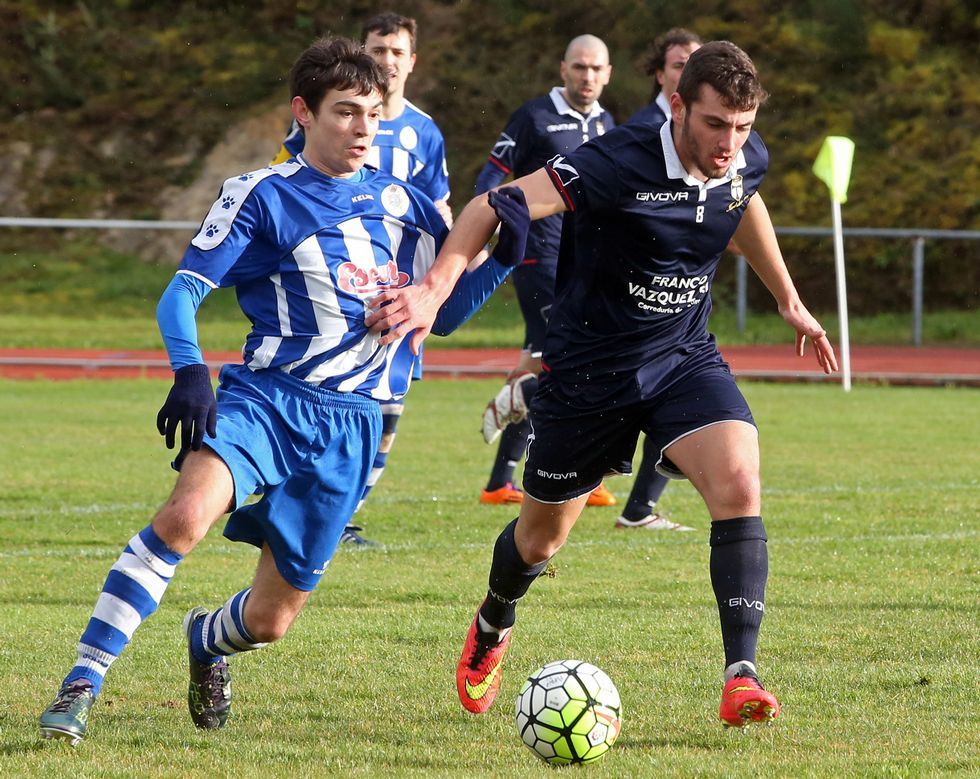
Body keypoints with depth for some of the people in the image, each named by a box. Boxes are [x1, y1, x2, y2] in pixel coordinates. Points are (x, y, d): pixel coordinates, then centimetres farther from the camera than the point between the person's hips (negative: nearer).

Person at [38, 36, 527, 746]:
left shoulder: (403, 203, 13)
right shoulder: (263, 195, 0)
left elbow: (445, 313, 19)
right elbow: (183, 291, -5)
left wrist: (505, 256, 1)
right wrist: (189, 371, -24)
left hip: (351, 427, 4)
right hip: (266, 397, -4)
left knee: (270, 621, 6)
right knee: (187, 514, -34)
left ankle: (207, 638, 45)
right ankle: (81, 686, -28)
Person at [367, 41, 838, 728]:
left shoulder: (747, 161, -9)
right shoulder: (623, 162, -28)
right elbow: (496, 207, -31)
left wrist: (789, 301, 28)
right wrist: (434, 290, -44)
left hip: (684, 359, 4)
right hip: (587, 369, -3)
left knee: (739, 485, -24)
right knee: (543, 536, 14)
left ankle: (741, 677, -22)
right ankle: (494, 627, 49)